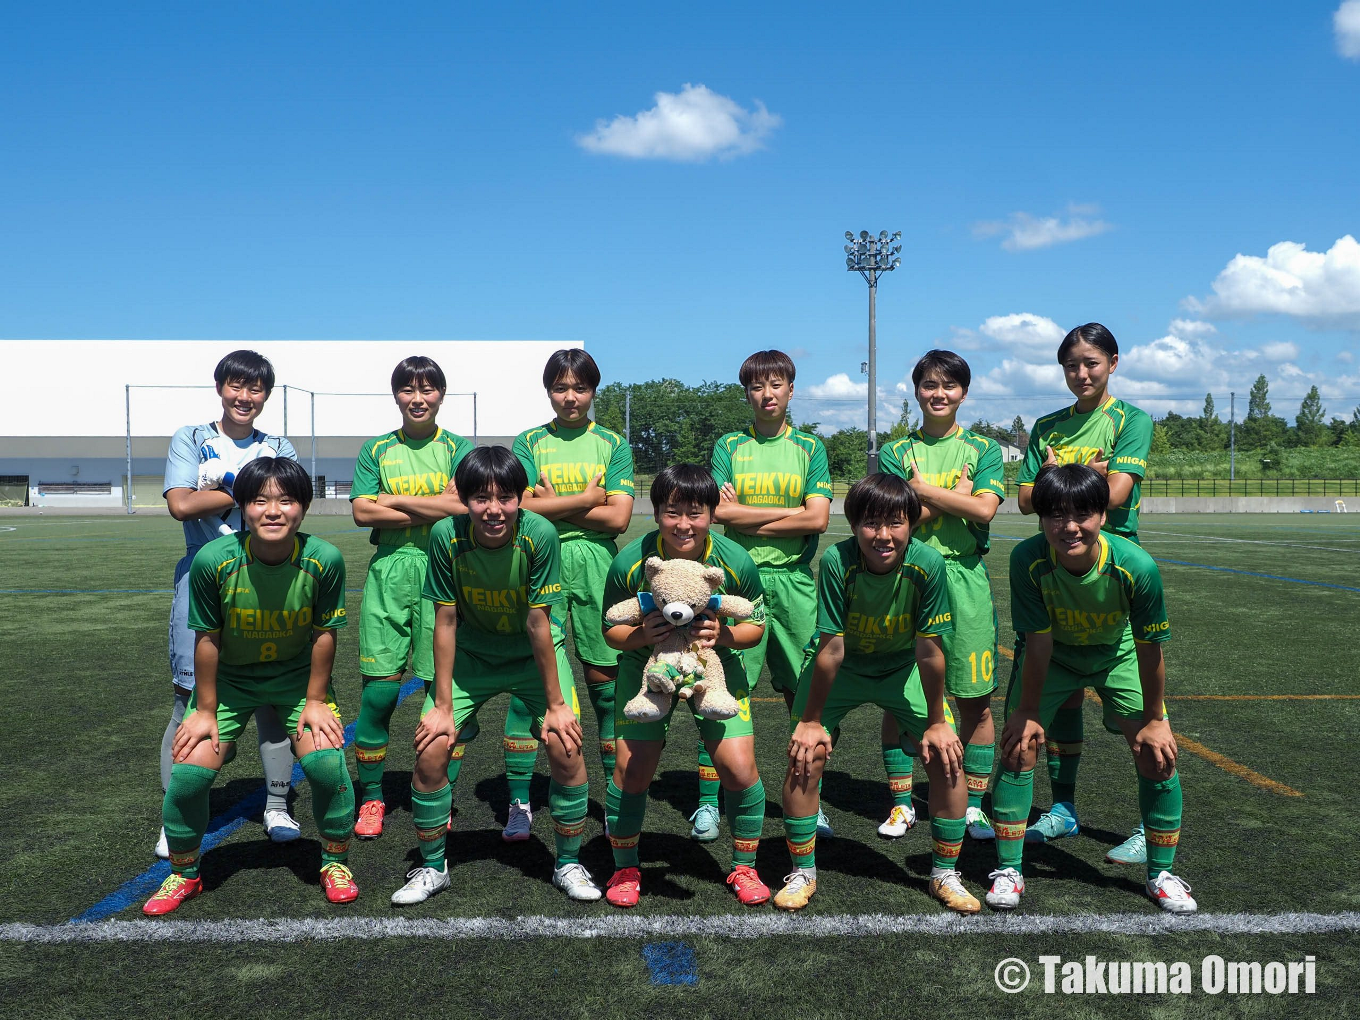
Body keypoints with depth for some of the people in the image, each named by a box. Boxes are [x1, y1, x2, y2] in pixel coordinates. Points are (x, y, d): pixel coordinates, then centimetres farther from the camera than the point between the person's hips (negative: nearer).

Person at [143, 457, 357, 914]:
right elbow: (207, 639, -13)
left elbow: (324, 634, -11)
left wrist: (315, 701, -6)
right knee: (190, 770, -11)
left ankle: (336, 862, 11)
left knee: (327, 763, -16)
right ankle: (183, 874, 17)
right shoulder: (213, 560, -25)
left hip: (298, 676, 0)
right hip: (228, 679, 0)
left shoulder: (324, 559, -24)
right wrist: (205, 710, -6)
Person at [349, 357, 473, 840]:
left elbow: (461, 503, -8)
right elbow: (362, 512, 0)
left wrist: (394, 499, -3)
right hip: (390, 570, 1)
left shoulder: (458, 448, 8)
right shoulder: (377, 451, 13)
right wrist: (431, 511, -7)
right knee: (379, 688, -2)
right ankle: (371, 797, 12)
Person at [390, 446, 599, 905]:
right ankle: (432, 867, 13)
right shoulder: (447, 535, -24)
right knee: (430, 750, -10)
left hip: (535, 653, -1)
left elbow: (538, 623, -21)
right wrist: (442, 706, -13)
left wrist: (555, 703, -16)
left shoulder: (539, 534, -27)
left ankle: (568, 864, 8)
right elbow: (446, 621, -16)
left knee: (566, 747, -16)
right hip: (471, 651, 1)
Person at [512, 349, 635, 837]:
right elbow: (520, 507, -5)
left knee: (606, 681, 2)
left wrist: (553, 505, -3)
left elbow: (618, 518, -2)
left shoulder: (612, 444, 8)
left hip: (595, 565, 0)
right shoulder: (530, 442, 9)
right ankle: (519, 800, 6)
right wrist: (588, 497, -5)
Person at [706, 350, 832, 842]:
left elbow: (817, 519, -3)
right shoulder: (729, 446, 8)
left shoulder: (809, 447, 9)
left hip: (794, 579, 1)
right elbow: (719, 511, -6)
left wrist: (748, 520, -5)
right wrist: (789, 511, -6)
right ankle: (707, 803, 6)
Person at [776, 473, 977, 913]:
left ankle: (945, 873, 13)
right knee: (806, 753, -14)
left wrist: (936, 722, -12)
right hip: (841, 668, -1)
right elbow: (831, 649, -25)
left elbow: (929, 650, -20)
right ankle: (802, 872, 8)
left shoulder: (927, 565, -28)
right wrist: (811, 720, -17)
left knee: (947, 755, -9)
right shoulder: (837, 561, -31)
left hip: (902, 666, 1)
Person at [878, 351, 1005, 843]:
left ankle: (973, 806, 14)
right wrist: (954, 496, -7)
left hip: (965, 577, 0)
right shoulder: (896, 452, 8)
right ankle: (902, 803, 15)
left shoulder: (982, 449, 9)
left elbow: (984, 508, -7)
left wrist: (923, 490, -6)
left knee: (976, 700, 2)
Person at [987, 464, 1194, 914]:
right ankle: (1008, 869, 8)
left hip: (1116, 654, 0)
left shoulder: (1136, 565, -34)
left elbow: (1149, 648, -21)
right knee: (1018, 745, -10)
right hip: (1051, 655, 0)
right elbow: (1038, 642, -23)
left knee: (1158, 754, -5)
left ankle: (1160, 873, 17)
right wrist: (1028, 713, -16)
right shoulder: (1028, 560, -34)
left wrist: (1153, 719, -11)